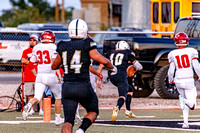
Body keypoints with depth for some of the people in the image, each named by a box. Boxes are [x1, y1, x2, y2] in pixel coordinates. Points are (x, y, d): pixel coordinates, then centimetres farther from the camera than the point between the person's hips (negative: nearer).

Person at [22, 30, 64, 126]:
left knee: (37, 98, -4)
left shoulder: (36, 48, 9)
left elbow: (31, 64, 12)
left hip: (40, 76, 3)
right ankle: (58, 119, 23)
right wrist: (59, 75, -16)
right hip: (51, 75, -3)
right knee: (58, 97, 18)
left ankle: (28, 106, -37)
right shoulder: (53, 47, -7)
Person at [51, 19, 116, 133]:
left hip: (67, 87, 3)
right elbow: (104, 61, -10)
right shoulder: (87, 46, -6)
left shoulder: (63, 47, 6)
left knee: (68, 121, 3)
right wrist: (112, 67, 11)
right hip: (83, 87, -3)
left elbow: (54, 66, 20)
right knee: (93, 112, 20)